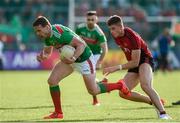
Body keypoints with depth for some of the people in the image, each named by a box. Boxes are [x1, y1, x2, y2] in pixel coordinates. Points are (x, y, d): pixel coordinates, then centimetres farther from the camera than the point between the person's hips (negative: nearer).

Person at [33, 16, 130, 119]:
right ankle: (58, 112, 2)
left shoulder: (60, 33, -34)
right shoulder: (47, 36, -7)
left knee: (93, 91, 0)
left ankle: (119, 86, 23)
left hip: (84, 58, -8)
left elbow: (81, 44, -32)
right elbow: (47, 51, 8)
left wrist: (73, 58, -45)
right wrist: (42, 55, -15)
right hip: (69, 58, 8)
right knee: (52, 81, -8)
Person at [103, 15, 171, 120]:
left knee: (145, 85, -36)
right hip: (134, 64, 9)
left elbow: (135, 62, -26)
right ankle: (155, 102, 6)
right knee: (123, 93, -5)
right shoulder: (117, 36, -1)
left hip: (145, 60, -9)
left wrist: (117, 68, -29)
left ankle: (163, 113, -40)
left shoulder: (132, 37, -26)